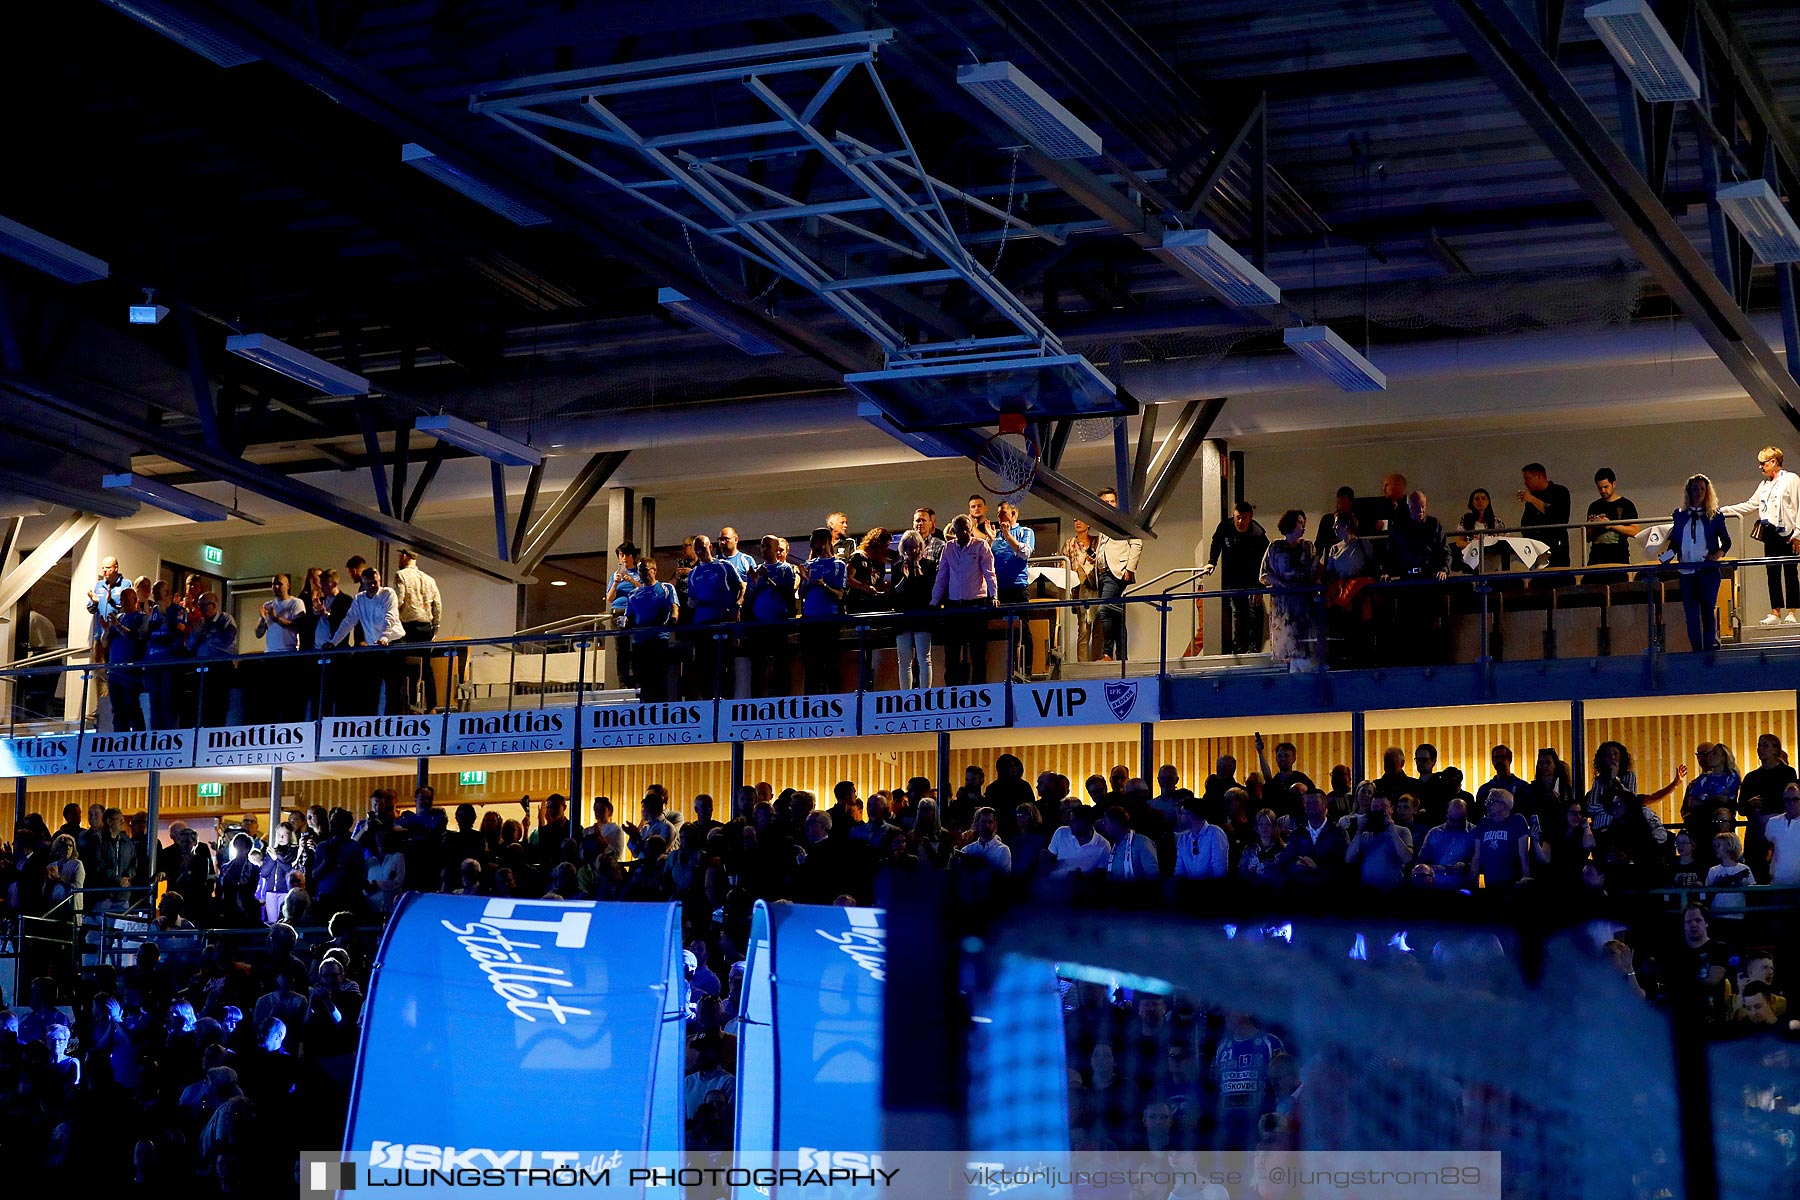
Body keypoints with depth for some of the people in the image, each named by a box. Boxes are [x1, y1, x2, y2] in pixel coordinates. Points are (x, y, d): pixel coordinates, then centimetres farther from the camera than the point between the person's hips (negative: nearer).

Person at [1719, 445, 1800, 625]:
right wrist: (1723, 511, 13)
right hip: (1770, 533, 7)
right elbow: (1750, 505, 21)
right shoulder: (1764, 485, 18)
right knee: (1772, 573, 4)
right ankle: (1775, 613, 5)